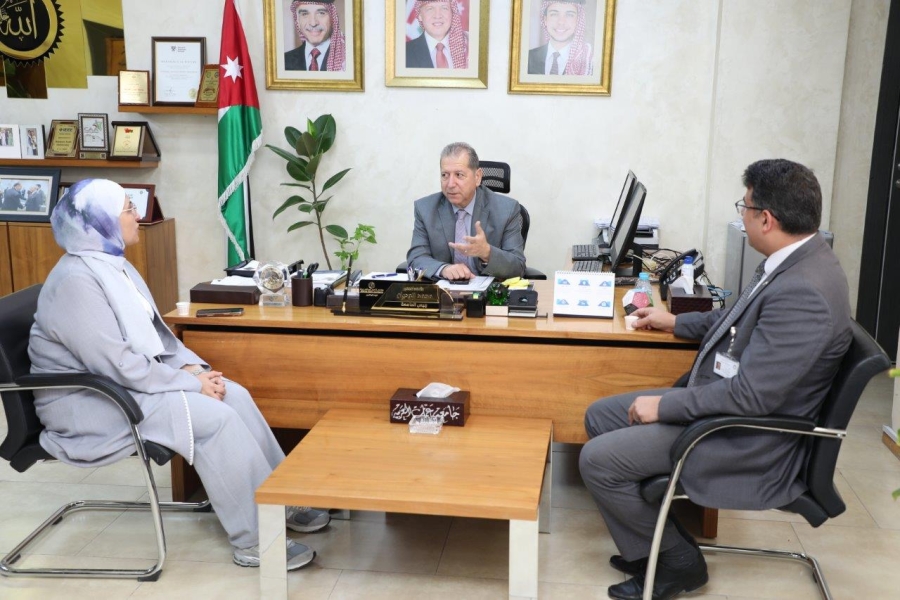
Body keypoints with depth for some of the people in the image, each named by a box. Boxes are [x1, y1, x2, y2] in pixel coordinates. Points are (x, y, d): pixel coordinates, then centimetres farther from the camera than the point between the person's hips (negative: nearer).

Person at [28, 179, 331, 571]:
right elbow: (119, 366, -26)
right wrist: (190, 383, -20)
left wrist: (191, 366, -3)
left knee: (235, 395, -5)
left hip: (126, 382, 9)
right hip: (90, 400, -9)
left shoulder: (114, 266, 8)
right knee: (214, 417, -24)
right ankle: (255, 541, -14)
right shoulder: (76, 281, -22)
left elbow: (154, 332, 14)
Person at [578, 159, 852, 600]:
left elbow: (750, 396, -29)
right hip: (723, 401, 10)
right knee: (600, 417, 11)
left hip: (751, 442, -10)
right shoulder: (796, 261, 1)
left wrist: (664, 405, -19)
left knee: (598, 460, -13)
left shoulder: (803, 292, -30)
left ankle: (676, 562, 9)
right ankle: (652, 542, 20)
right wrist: (675, 322, 24)